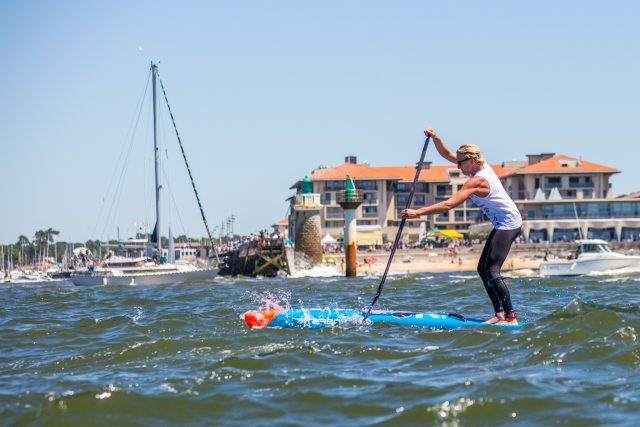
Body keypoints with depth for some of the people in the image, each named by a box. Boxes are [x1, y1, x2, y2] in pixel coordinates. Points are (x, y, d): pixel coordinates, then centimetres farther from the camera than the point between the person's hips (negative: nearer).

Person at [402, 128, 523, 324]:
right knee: (483, 269, 8)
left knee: (492, 272, -16)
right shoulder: (482, 166, 5)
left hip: (508, 225, -10)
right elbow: (448, 155, 12)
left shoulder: (477, 181, -22)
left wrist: (418, 212, -28)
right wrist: (435, 138, -4)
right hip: (504, 225, 10)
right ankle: (500, 313, 5)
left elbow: (449, 205, -28)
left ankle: (511, 317, -17)